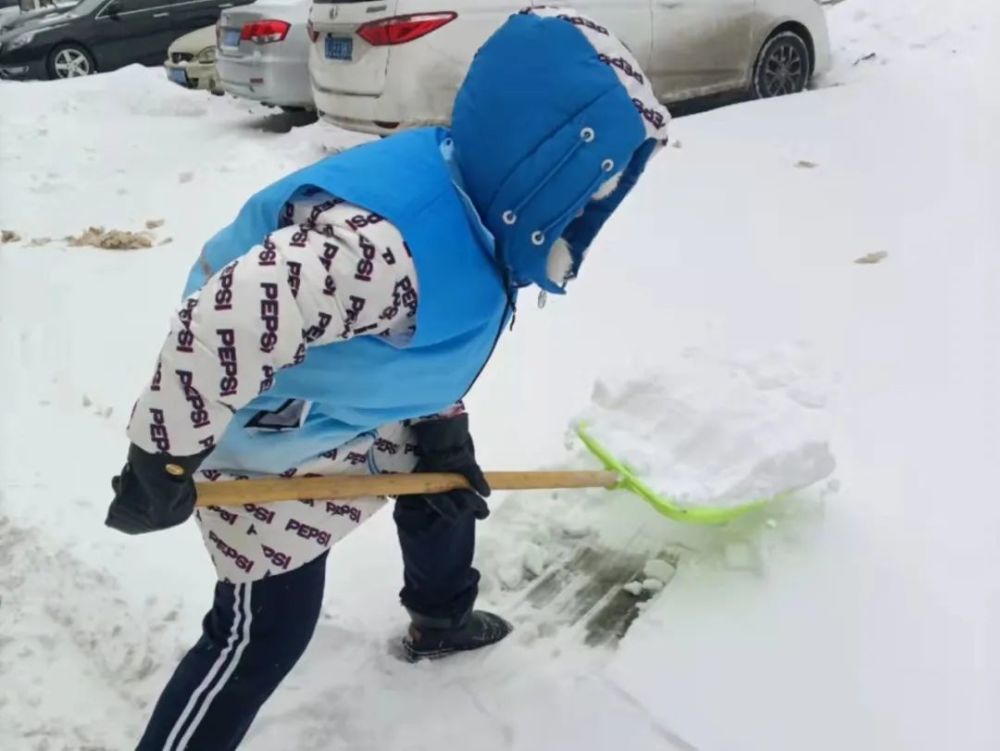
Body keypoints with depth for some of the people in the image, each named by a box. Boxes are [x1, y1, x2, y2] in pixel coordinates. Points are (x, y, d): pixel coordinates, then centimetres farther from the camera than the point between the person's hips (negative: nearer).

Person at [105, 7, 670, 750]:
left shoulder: (476, 212, -9)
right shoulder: (384, 243, -42)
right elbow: (218, 327, -43)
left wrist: (443, 431, 4)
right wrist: (165, 463, -31)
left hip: (352, 411, 9)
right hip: (266, 440, -9)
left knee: (447, 481, 25)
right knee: (268, 629, -3)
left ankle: (441, 617, 53)